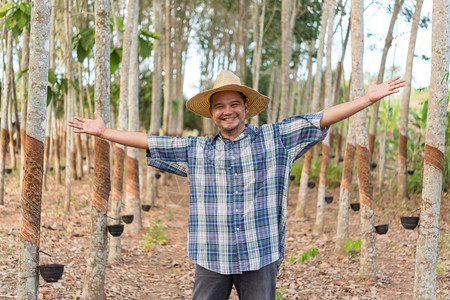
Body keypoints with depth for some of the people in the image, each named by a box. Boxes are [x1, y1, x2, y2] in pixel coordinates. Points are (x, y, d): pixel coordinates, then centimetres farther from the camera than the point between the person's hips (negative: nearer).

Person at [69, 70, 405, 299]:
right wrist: (103, 132, 15)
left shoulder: (274, 139, 2)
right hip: (211, 259, 1)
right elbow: (150, 142, 13)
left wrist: (367, 100, -4)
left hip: (260, 258, -1)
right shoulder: (195, 149, 8)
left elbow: (320, 119, 0)